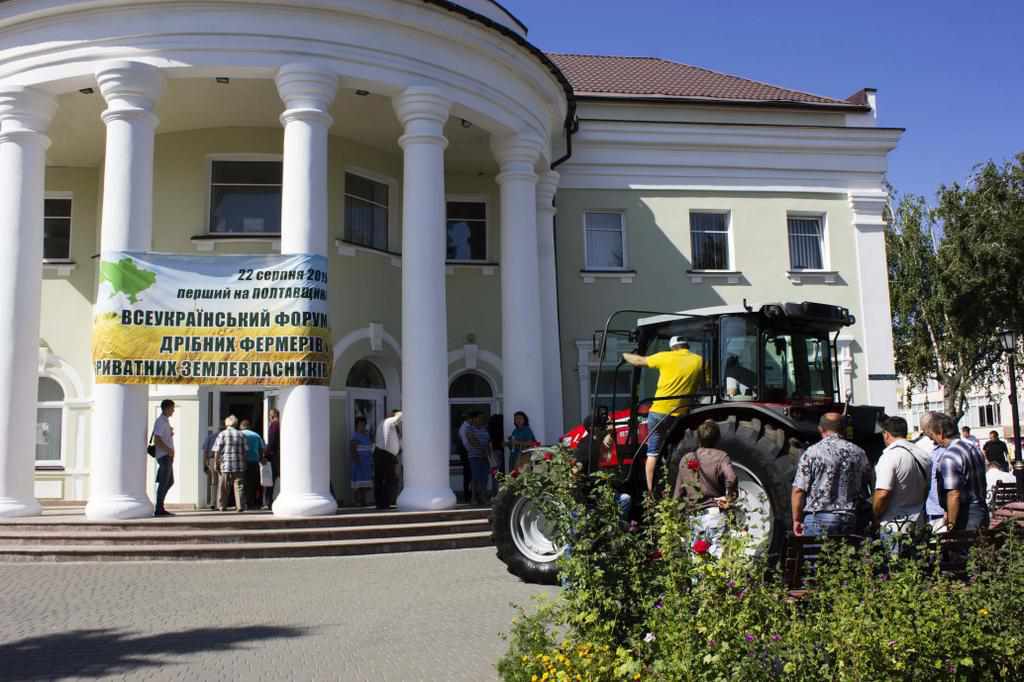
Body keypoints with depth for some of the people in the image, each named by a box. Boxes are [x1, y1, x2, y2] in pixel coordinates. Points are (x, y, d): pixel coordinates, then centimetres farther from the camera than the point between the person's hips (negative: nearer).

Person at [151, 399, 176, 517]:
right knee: (163, 483, -5)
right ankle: (159, 510, 0)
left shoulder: (166, 421, 17)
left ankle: (160, 508, 19)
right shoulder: (161, 421, -13)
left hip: (168, 456, 10)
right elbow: (156, 440, -21)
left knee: (170, 482, 14)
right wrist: (169, 450, -19)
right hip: (164, 456, -10)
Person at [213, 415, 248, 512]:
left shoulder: (222, 434, 1)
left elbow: (217, 451, -4)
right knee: (238, 486, 2)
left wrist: (216, 463, 2)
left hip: (225, 464, -1)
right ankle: (240, 506, -4)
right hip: (239, 465, 1)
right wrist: (244, 462, 12)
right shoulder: (241, 434, 7)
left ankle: (221, 506, 13)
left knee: (223, 487, 8)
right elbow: (245, 450, 5)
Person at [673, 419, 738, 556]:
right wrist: (729, 499, -7)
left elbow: (678, 493, 13)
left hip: (693, 517, 4)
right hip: (714, 513, -4)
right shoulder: (720, 456, -3)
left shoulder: (685, 459, 10)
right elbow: (731, 478, -23)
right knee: (718, 553, -7)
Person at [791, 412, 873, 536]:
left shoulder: (811, 453, -5)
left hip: (818, 518, -4)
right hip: (849, 520, 4)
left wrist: (797, 520, 1)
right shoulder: (858, 453, 8)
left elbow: (799, 490, -8)